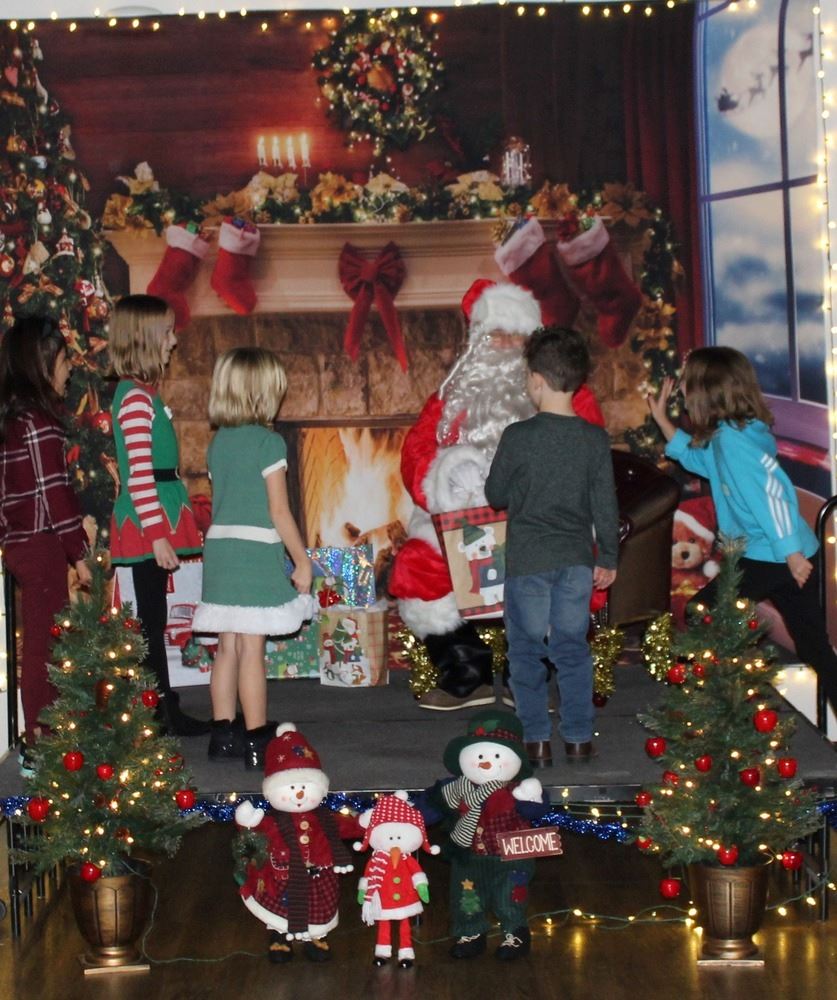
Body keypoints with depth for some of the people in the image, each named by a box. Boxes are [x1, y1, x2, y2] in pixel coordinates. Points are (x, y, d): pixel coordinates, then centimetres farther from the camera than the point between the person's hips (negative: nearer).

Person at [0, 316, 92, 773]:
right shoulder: (40, 421, -16)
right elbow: (53, 493, -17)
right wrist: (78, 554, -11)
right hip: (43, 546, -9)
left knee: (39, 644, 14)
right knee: (44, 645, -2)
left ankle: (39, 739, 21)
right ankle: (40, 746, 5)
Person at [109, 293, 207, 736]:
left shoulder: (142, 392, 15)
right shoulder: (136, 397, -16)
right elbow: (139, 473, -21)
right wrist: (157, 534, -22)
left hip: (157, 519, 10)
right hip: (147, 520, -10)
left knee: (154, 616, 13)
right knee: (152, 617, -4)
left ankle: (164, 709, 19)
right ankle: (160, 712, 2)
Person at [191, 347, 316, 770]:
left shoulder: (219, 441, 11)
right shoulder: (268, 442, -10)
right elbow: (279, 511, -11)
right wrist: (302, 561, -4)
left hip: (219, 547, 7)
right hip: (257, 552, -7)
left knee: (228, 647, 11)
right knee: (252, 649, -4)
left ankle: (223, 735, 16)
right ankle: (256, 743, -1)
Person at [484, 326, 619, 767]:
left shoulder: (518, 436, -14)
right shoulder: (595, 438, -5)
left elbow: (495, 495, -2)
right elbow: (605, 504, 2)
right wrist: (607, 558, 12)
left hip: (527, 561, -3)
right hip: (576, 559, 3)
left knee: (526, 650, 9)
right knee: (573, 648, 13)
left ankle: (536, 738, 10)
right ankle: (579, 737, 15)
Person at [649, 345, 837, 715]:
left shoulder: (733, 439, -16)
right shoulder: (725, 435, 13)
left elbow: (771, 493, -23)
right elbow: (696, 456, 34)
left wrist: (791, 553, -24)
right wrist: (661, 419, 28)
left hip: (771, 557, -10)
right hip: (793, 556, 10)